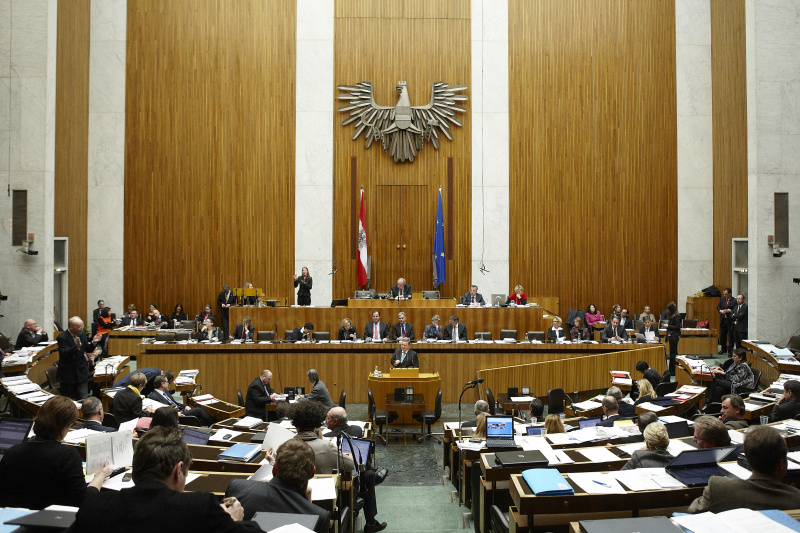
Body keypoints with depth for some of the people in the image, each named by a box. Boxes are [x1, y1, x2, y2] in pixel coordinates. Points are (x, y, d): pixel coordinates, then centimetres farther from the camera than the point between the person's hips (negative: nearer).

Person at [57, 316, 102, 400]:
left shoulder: (81, 335, 5)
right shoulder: (62, 337, -14)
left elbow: (88, 350, 9)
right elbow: (65, 354, -25)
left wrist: (93, 343, -11)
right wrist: (76, 347, -40)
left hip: (81, 372, 5)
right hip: (68, 374, -5)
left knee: (83, 399, 7)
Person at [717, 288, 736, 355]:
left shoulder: (734, 301, -11)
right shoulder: (722, 299, 9)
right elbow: (718, 307, 13)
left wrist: (730, 311, -25)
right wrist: (720, 311, -6)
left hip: (730, 321, -6)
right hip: (723, 320, 6)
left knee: (730, 336, 0)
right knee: (722, 335, 15)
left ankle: (730, 351, 6)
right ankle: (723, 349, 31)